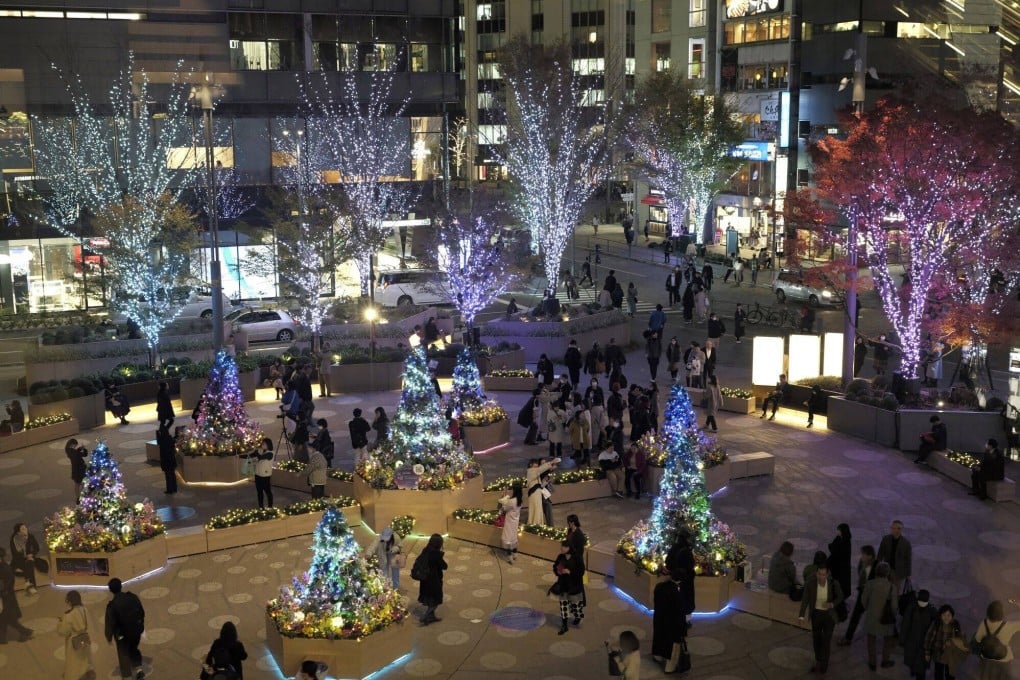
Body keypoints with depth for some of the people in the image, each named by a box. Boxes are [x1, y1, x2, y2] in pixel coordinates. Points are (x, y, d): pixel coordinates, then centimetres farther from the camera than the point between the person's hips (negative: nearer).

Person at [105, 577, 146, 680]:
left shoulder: (112, 605, -21)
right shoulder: (133, 597, -9)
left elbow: (110, 622, -17)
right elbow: (142, 612, 1)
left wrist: (109, 636, -2)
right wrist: (141, 625, 18)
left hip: (122, 633, -4)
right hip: (136, 630, 4)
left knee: (124, 654, 13)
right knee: (134, 649, 26)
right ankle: (138, 668, 11)